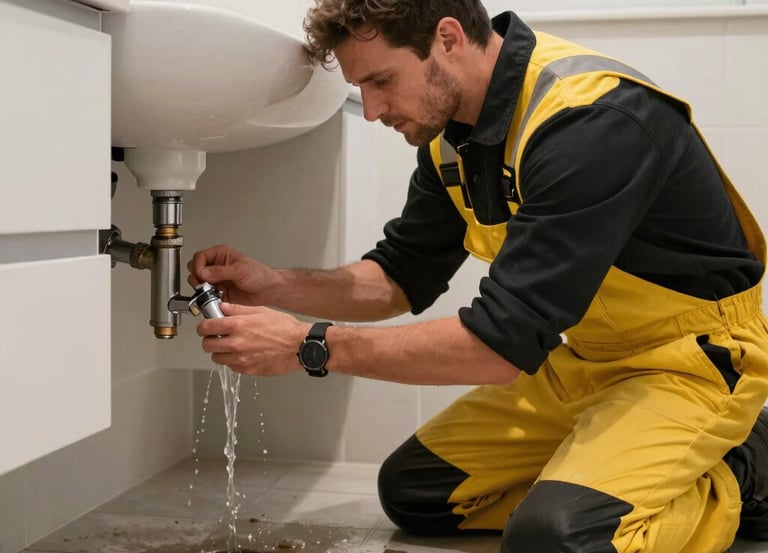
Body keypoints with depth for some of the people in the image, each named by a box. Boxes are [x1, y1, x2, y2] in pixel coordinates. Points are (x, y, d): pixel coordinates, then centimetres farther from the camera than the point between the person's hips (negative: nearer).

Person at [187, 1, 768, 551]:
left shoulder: (593, 120, -30)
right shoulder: (452, 130, -3)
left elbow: (503, 341, -32)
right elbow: (402, 276, 6)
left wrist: (311, 346, -27)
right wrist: (275, 285, -10)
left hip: (694, 354, -8)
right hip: (582, 358, 8)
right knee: (413, 488, 6)